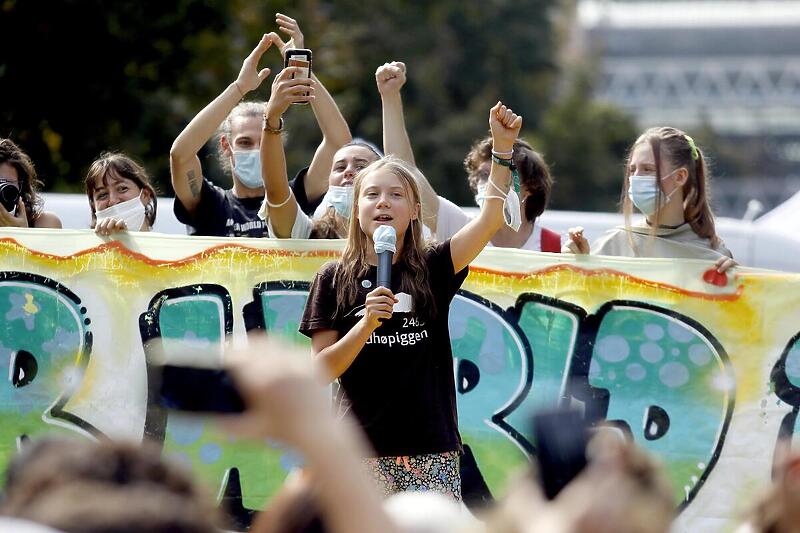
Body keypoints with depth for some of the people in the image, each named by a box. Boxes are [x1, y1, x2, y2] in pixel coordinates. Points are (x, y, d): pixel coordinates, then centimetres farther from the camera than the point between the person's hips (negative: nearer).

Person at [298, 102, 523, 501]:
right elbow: (322, 370, 0)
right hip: (362, 449, -1)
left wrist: (503, 148, -15)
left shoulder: (431, 269, 7)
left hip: (431, 450, 1)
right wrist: (368, 323, -14)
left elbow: (490, 219, -5)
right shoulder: (334, 280, 5)